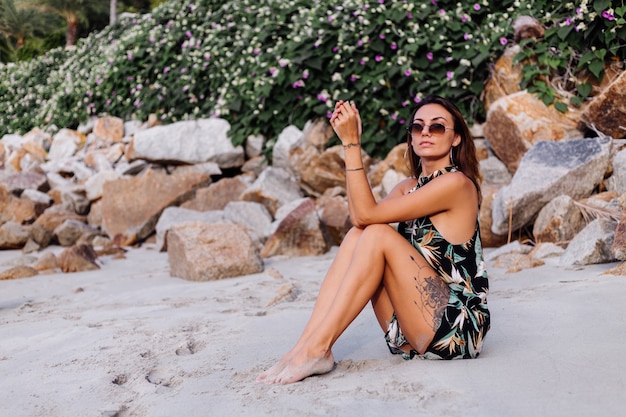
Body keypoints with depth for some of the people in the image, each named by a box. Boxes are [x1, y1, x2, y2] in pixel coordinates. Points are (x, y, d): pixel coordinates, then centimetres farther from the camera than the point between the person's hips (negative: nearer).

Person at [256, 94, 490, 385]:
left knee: (378, 235, -20)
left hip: (458, 328, -7)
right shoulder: (410, 186, 14)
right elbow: (358, 218, -6)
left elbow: (367, 213, -18)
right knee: (356, 234, -8)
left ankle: (318, 349, -22)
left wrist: (351, 143, -18)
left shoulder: (456, 183, -12)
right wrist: (349, 143, -8)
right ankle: (305, 345, -17)